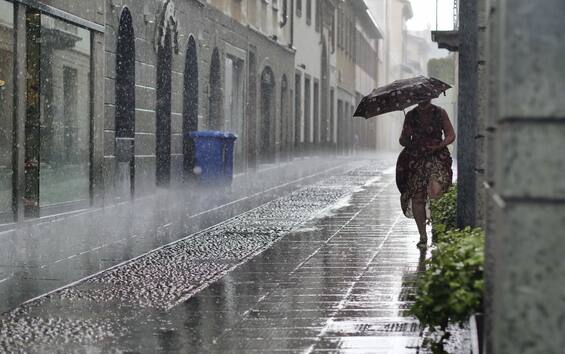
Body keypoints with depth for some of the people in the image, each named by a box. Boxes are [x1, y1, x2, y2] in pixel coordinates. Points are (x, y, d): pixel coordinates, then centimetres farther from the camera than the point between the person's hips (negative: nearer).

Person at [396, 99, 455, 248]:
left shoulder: (440, 113, 5)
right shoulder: (411, 116, 9)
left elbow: (451, 135, 6)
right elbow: (403, 139, 14)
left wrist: (439, 146, -12)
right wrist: (408, 143, -10)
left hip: (436, 156, -2)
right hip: (416, 159, 2)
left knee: (435, 191, -26)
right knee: (417, 198, -3)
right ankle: (423, 236, 8)